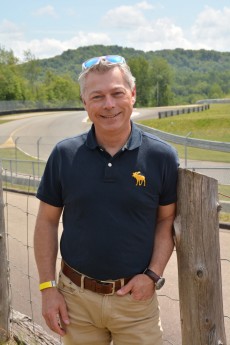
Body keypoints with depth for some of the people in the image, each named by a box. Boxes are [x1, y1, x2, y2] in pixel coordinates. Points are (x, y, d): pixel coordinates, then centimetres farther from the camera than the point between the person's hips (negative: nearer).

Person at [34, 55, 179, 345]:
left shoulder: (162, 156, -7)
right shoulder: (64, 154, -5)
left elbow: (167, 220, 2)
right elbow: (47, 221, 1)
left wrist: (153, 275, -9)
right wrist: (47, 288, -1)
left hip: (136, 297, -1)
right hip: (76, 298, 1)